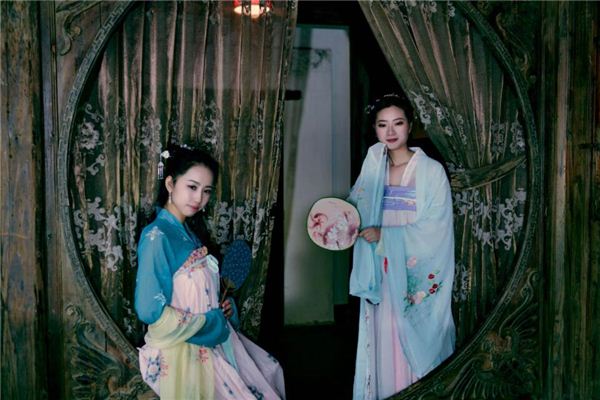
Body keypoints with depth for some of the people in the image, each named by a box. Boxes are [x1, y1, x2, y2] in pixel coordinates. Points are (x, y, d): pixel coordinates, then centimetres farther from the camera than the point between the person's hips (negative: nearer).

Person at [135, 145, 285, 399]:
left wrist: (224, 305, -2)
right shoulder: (156, 237, -18)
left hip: (213, 342, 8)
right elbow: (150, 310, -24)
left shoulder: (187, 234, 8)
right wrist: (210, 321, -16)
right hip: (182, 352, -8)